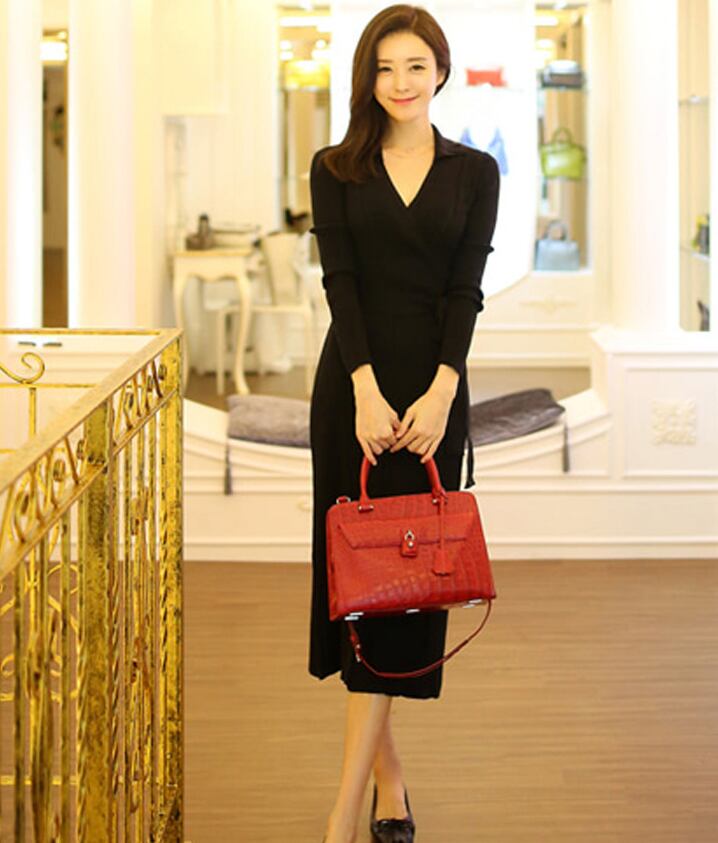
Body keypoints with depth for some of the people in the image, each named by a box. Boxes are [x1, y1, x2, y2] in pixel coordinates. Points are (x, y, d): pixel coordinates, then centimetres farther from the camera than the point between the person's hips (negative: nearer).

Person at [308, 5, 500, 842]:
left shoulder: (474, 172, 6)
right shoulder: (336, 169, 5)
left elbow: (466, 289, -3)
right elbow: (340, 281, -5)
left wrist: (438, 393, -16)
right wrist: (368, 391, -17)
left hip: (434, 387, 0)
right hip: (352, 385, 1)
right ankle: (387, 771, 17)